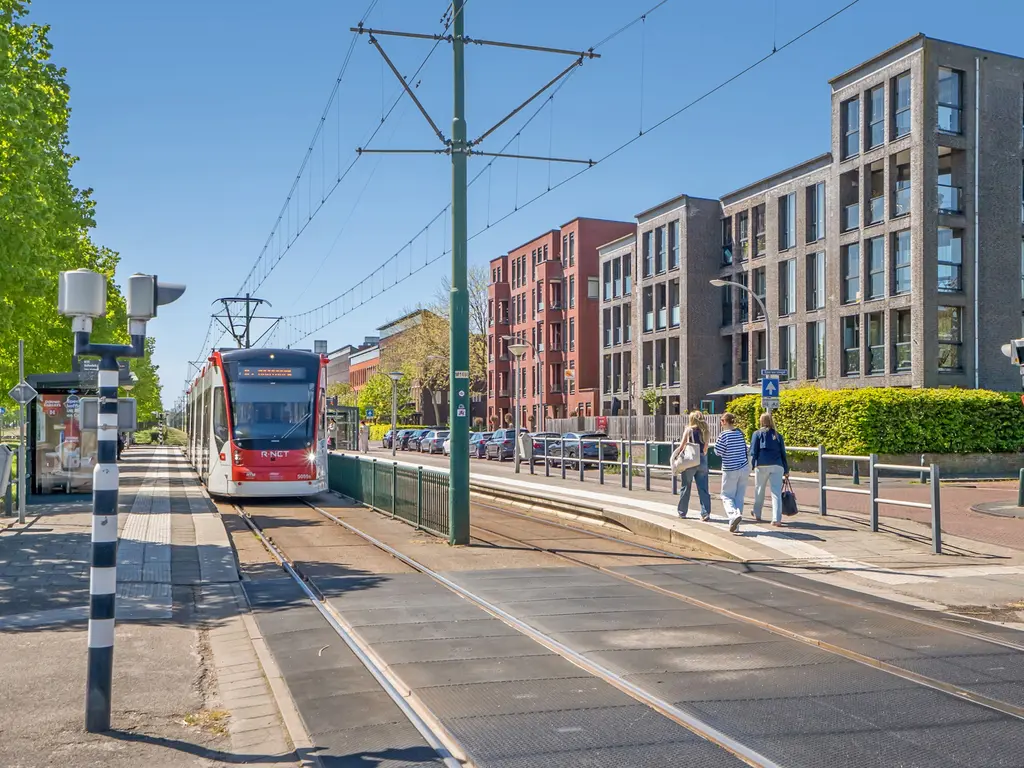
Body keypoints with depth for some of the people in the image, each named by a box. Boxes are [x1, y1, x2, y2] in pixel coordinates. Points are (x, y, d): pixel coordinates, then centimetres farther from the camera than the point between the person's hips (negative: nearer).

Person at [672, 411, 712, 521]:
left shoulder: (689, 430, -5)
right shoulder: (704, 431, 7)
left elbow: (682, 447, -7)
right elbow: (706, 448, 8)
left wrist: (673, 457, 3)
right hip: (702, 461, 3)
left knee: (685, 487, 10)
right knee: (703, 488, 3)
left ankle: (682, 512, 20)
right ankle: (706, 513, -5)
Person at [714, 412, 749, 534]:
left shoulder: (724, 435, -12)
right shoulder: (740, 434, 5)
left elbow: (718, 451, -9)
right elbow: (745, 449, 13)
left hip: (730, 470, -5)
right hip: (744, 468, 5)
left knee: (727, 496, 7)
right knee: (739, 497, 10)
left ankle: (734, 514, -21)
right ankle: (735, 526, 11)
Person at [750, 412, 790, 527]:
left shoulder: (757, 434, 8)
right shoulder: (778, 436, 15)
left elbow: (753, 452, -1)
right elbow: (783, 454, 15)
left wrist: (752, 466, -1)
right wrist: (786, 471, 19)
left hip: (762, 465, -1)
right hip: (777, 466, 1)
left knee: (759, 491, 16)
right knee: (776, 492, -4)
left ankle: (757, 515, 29)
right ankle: (776, 519, -15)